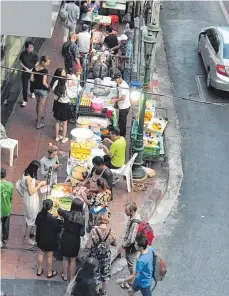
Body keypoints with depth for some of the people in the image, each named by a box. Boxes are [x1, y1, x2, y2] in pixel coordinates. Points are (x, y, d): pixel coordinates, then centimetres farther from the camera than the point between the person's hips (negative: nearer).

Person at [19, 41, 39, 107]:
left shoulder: (35, 55, -16)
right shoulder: (23, 53, -14)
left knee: (32, 83, 25)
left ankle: (32, 92, 57)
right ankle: (25, 101, 11)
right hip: (25, 72, -1)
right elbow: (21, 62, -5)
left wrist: (32, 69, -23)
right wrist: (26, 68, -18)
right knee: (24, 87, 0)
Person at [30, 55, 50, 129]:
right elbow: (44, 82, -25)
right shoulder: (45, 71, -23)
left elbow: (32, 79, -2)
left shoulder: (35, 68, -4)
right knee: (41, 106, 4)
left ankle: (39, 117, 46)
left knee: (38, 103, 25)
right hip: (43, 90, -6)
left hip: (36, 88, 6)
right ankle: (38, 123, 10)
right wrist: (48, 87, -9)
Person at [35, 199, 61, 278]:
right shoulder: (53, 219, -29)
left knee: (41, 254, 22)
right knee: (49, 256, 13)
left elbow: (36, 223, 6)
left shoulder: (39, 215, -13)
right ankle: (49, 273, 28)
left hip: (41, 238, 5)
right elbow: (58, 229, -17)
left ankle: (39, 270, 36)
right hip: (50, 240, -5)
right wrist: (58, 221, -1)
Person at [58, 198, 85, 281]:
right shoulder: (82, 218, -16)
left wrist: (60, 209, 31)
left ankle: (65, 276, 32)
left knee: (65, 258, 19)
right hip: (75, 240, -1)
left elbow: (59, 211, 9)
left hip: (66, 238, 1)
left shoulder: (67, 214, -14)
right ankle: (72, 277, 28)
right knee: (73, 259, 16)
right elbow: (82, 233, -13)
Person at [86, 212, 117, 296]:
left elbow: (88, 246, -22)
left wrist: (94, 244, 0)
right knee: (105, 274, 24)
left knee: (95, 275, 18)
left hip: (95, 256, -2)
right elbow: (114, 244, -1)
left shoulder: (94, 230, -26)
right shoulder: (111, 231, -18)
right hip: (106, 256, 3)